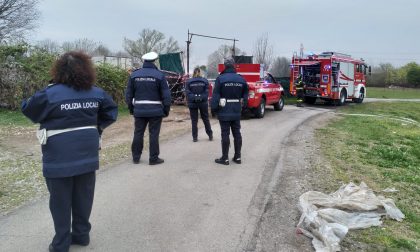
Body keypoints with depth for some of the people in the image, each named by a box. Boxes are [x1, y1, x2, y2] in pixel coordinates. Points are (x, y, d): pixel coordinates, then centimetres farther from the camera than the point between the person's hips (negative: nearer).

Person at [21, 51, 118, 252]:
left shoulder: (50, 94, -12)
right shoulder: (96, 92, 2)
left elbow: (28, 110, 2)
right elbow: (112, 110, 12)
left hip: (60, 157, -4)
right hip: (87, 153, 5)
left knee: (61, 201, 8)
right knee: (83, 197, 16)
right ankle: (81, 234, 29)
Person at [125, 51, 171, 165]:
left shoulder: (134, 75, 4)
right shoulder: (159, 75, -6)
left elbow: (129, 94, 7)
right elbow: (166, 95, -7)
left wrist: (131, 108, 15)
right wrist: (166, 109, 1)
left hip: (139, 110, 3)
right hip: (155, 110, -3)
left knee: (138, 133, 12)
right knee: (154, 134, 3)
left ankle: (136, 157, 21)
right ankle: (153, 158, 8)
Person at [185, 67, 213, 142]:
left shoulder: (189, 82, -1)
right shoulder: (205, 81, 0)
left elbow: (187, 93, -4)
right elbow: (206, 92, -5)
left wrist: (189, 101, 0)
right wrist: (203, 99, -1)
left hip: (193, 103, -1)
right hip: (203, 103, 1)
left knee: (194, 120, 6)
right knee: (206, 119, 13)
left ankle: (194, 137, 7)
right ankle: (210, 135, 19)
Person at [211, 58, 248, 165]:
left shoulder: (220, 78, -10)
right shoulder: (241, 79, 7)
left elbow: (215, 95, -12)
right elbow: (245, 95, 10)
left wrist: (213, 108, -6)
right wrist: (243, 106, 16)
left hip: (224, 111, -5)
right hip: (236, 111, 5)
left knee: (225, 134, -1)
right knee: (237, 133, 11)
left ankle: (225, 158, 5)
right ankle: (237, 157, 18)